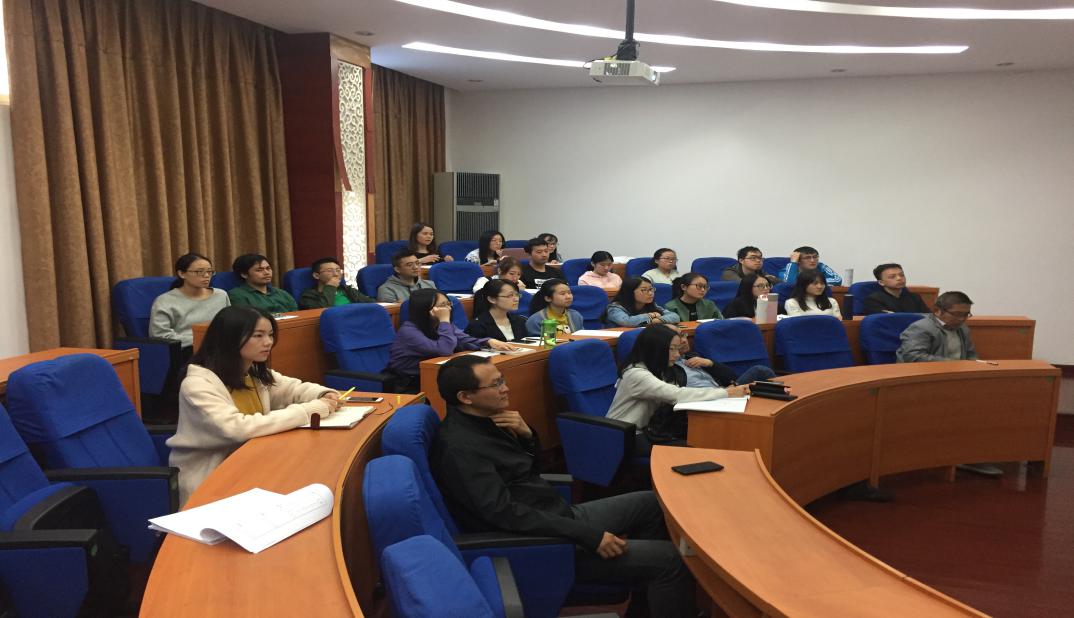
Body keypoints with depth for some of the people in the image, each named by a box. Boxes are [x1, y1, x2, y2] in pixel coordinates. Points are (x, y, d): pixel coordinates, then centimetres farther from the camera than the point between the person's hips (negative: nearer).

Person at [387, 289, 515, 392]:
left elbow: (465, 340, -4)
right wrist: (444, 320, -25)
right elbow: (444, 350, -30)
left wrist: (489, 342, -20)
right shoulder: (409, 331, -22)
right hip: (410, 388, -7)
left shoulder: (441, 325, 6)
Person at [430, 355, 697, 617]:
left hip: (559, 515, 10)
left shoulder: (483, 420, 6)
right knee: (669, 560, -14)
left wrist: (527, 435, -6)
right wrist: (588, 536, -27)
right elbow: (505, 514, -29)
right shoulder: (459, 447, -23)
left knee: (652, 504, 17)